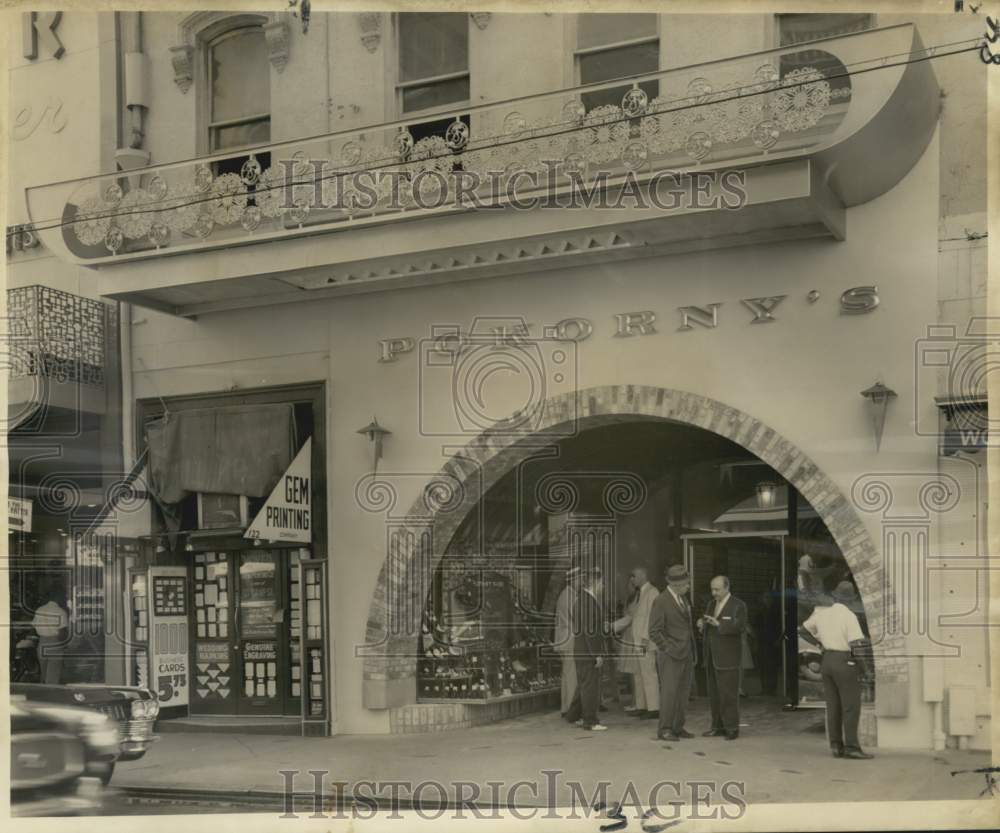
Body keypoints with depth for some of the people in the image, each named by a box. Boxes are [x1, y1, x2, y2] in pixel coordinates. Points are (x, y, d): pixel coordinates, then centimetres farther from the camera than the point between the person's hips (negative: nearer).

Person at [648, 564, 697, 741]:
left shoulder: (683, 598, 13)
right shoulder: (661, 601, -12)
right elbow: (654, 632, -14)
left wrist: (692, 652, 16)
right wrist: (669, 650, -16)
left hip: (686, 654, 8)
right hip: (671, 656, -8)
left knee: (683, 693, 8)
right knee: (669, 692, -8)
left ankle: (678, 727, 14)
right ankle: (664, 730, -3)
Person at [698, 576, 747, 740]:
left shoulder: (738, 605, -6)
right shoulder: (711, 604, 15)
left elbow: (740, 627, -19)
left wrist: (719, 624, -28)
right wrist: (702, 625, -7)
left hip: (728, 657, -6)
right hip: (712, 657, 7)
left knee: (728, 693, -7)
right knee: (715, 693, 7)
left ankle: (732, 728, -2)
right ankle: (718, 726, 13)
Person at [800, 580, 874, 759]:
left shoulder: (822, 613, 6)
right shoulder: (849, 616, -14)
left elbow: (806, 626, 24)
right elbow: (856, 642, -22)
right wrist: (860, 638, -2)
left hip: (827, 661, 6)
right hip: (845, 662, -6)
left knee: (834, 707, 8)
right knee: (851, 706, -5)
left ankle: (836, 746, 7)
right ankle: (852, 747, -10)